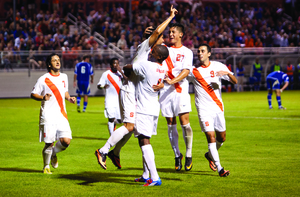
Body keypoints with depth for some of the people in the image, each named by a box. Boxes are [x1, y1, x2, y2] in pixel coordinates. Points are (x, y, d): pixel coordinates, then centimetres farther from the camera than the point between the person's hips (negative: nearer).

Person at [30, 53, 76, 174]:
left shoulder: (64, 77, 12)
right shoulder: (43, 79, -6)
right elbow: (33, 95, -2)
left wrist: (69, 98, 7)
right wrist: (43, 97, -21)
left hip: (62, 115, 4)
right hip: (48, 116, -4)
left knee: (66, 141, -9)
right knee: (49, 143, -3)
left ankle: (54, 154, 23)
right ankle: (46, 166, 20)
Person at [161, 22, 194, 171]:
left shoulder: (186, 52, 4)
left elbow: (186, 71, -8)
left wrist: (171, 81, -23)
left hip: (180, 90, -3)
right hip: (165, 91, 3)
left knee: (184, 122, -10)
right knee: (171, 124, 4)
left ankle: (188, 156, 0)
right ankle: (177, 155, 14)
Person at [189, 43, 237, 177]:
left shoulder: (218, 66, 3)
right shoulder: (193, 70, 0)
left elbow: (235, 82, 0)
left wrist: (228, 73, -21)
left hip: (218, 107, 3)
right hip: (204, 109, -3)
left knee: (221, 138, 11)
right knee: (211, 136, -14)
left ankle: (210, 155, 41)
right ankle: (219, 169, -11)